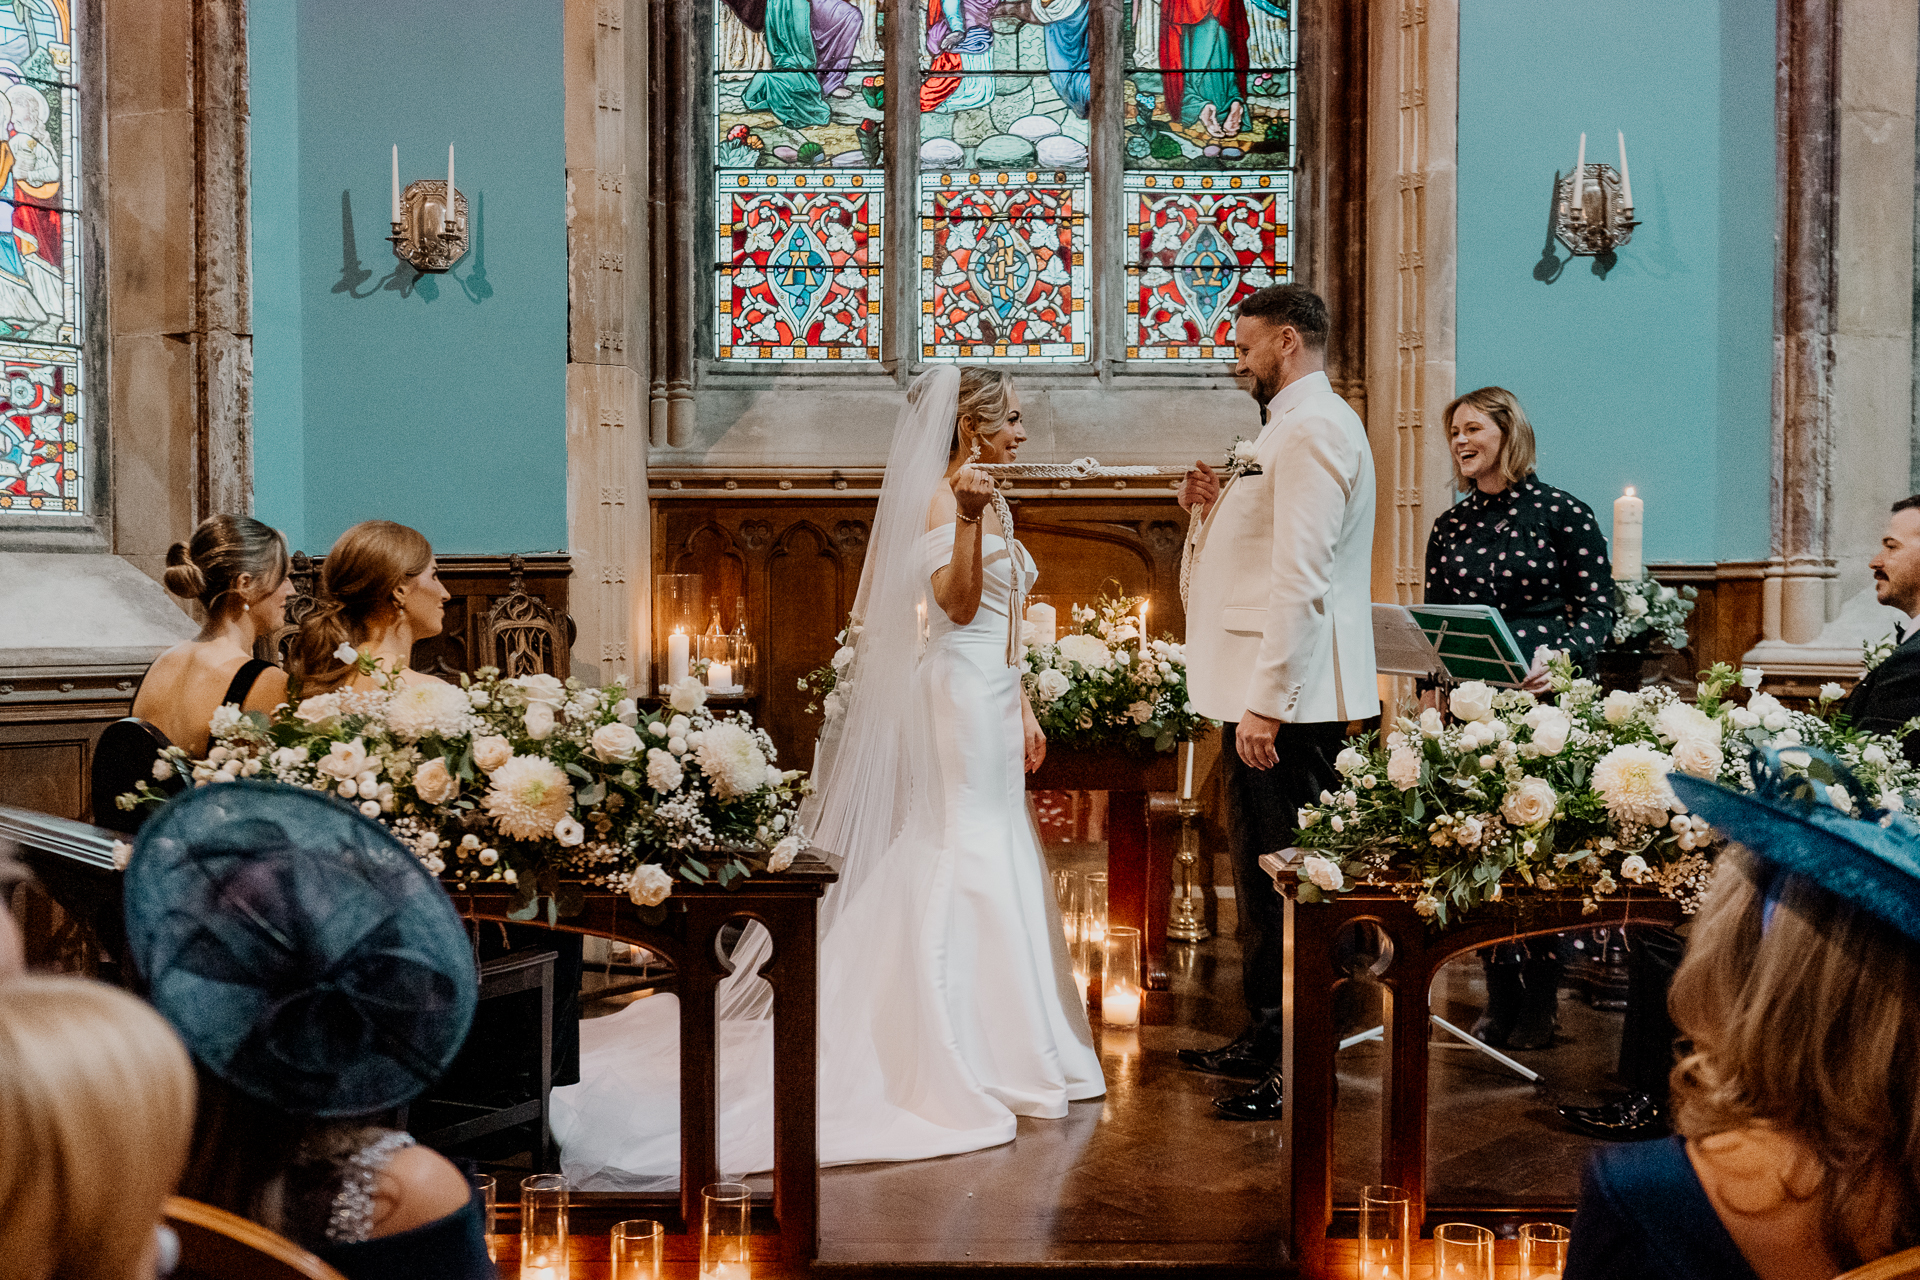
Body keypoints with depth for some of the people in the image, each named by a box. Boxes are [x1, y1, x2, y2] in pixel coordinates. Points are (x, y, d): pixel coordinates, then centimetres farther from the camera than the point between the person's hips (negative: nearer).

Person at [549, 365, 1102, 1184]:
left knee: (990, 864, 14)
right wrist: (968, 517, -39)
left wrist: (1023, 712, 19)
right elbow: (956, 603, -26)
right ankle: (958, 1056, 2)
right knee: (960, 861, -6)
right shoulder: (943, 498, -12)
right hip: (956, 696, -10)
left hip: (991, 701, 10)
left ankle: (986, 1046, 25)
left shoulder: (992, 502, 16)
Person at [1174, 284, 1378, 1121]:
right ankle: (1266, 1039, 29)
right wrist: (1220, 510, 9)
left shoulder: (1312, 429, -13)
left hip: (1287, 697, -11)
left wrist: (1266, 701, -24)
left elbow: (1301, 577, -22)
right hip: (1273, 694, 11)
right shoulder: (1300, 425, 21)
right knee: (1264, 867, 17)